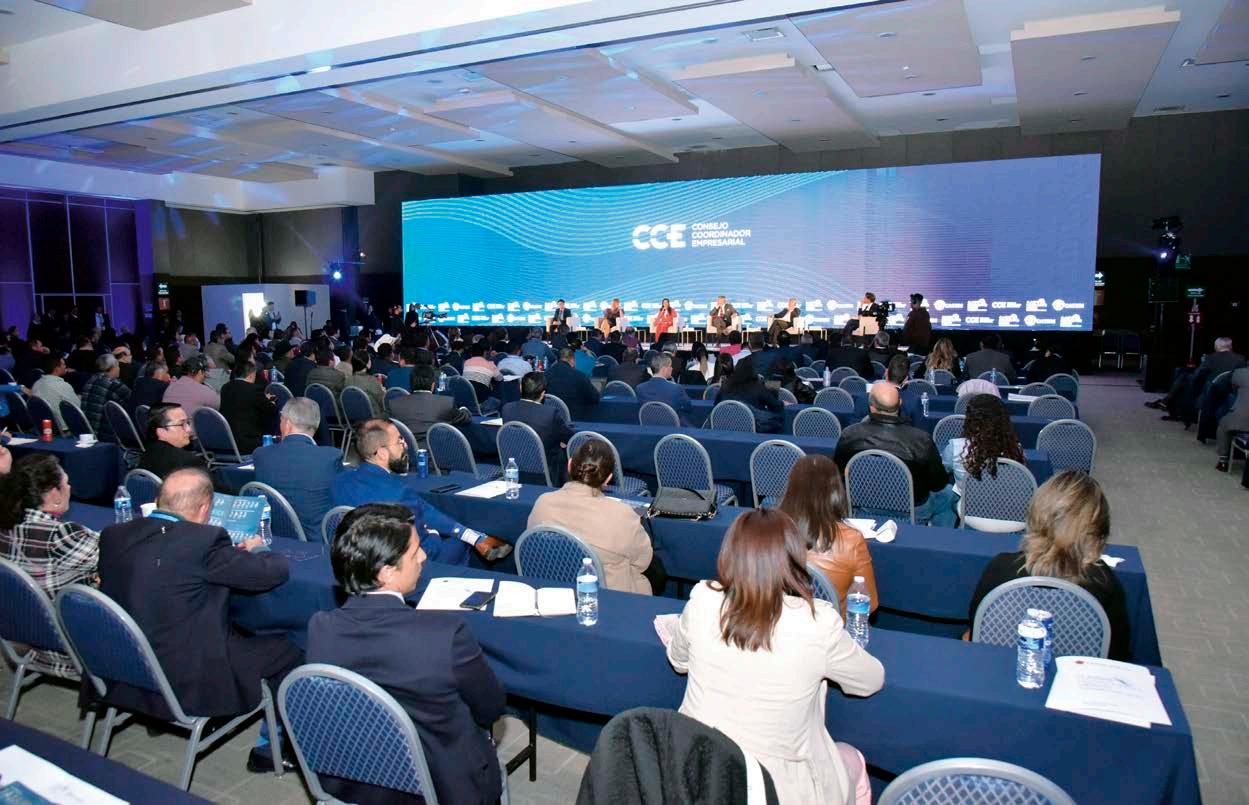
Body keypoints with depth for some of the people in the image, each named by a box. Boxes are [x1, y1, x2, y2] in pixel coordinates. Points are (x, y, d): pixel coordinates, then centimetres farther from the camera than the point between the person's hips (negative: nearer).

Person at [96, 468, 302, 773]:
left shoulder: (113, 535, -2)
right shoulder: (205, 540, -22)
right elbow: (275, 571, -15)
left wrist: (233, 553, 12)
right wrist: (256, 551, 8)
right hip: (185, 685, -7)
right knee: (287, 651, 10)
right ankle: (269, 749, 24)